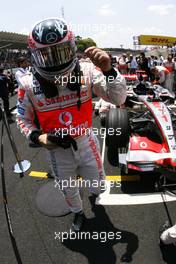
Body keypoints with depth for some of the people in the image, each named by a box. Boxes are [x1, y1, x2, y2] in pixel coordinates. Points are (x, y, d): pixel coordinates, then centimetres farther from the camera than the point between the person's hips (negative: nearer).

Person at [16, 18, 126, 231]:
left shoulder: (87, 71, -18)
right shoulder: (29, 84, -17)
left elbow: (118, 99, -16)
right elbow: (22, 118, -1)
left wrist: (108, 70, -33)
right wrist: (37, 137, -19)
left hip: (86, 142, 0)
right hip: (57, 149, 1)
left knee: (97, 181, 23)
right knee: (68, 190, 24)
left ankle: (94, 192, 64)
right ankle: (78, 213, 60)